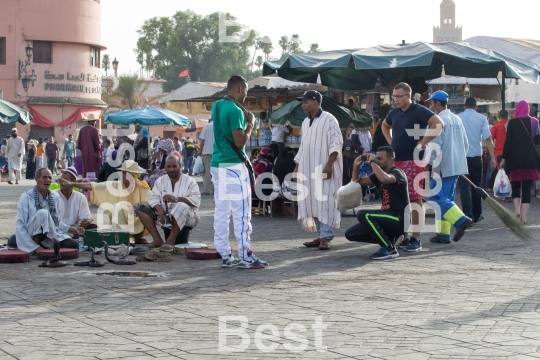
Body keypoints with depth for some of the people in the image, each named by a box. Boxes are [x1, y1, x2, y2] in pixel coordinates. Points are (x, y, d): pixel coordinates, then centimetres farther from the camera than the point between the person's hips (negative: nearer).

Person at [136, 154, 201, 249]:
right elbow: (154, 198, -3)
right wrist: (159, 209, -26)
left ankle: (171, 240, -27)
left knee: (181, 206, -38)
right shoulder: (160, 181, 11)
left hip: (186, 217, -5)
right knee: (141, 208, -10)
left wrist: (175, 199, -30)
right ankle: (157, 239, -18)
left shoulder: (189, 181, -2)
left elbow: (196, 200, -17)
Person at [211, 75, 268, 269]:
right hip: (233, 165, -9)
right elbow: (240, 141, -18)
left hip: (217, 164, 9)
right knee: (241, 212, -4)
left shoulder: (217, 106, 12)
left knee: (221, 211, 8)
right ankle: (245, 257, -4)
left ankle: (225, 255, 11)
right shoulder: (235, 110, -15)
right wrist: (250, 124, -4)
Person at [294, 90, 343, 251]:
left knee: (324, 200, -11)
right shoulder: (305, 122, 17)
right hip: (308, 168, 7)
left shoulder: (328, 119, -6)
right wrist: (297, 165, 16)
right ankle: (323, 235, 7)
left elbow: (336, 143, -12)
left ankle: (325, 236, -11)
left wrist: (329, 164, -20)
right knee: (312, 201, 3)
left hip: (324, 167, -7)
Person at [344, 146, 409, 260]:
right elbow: (357, 181, 16)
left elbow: (384, 179, -36)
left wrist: (372, 162, -23)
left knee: (363, 215, -27)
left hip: (399, 219, -9)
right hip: (388, 218, 9)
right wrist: (356, 166, -2)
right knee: (351, 234, 2)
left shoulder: (397, 173, -13)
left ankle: (390, 249, -17)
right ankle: (390, 238, 9)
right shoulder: (379, 174, 12)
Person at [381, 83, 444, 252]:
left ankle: (416, 239, -5)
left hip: (412, 161, -8)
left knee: (414, 199, -7)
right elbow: (385, 126, 34)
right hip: (395, 161, 8)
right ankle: (403, 236, 17)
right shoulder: (394, 113, 13)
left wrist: (424, 141, -18)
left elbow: (438, 124, -21)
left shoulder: (419, 111, -9)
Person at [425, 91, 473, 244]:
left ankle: (461, 220, -20)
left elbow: (435, 145, -17)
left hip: (444, 167, -9)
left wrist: (433, 166, -14)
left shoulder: (439, 120, -12)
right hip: (457, 166, 9)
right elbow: (465, 144, 17)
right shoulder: (457, 119, 13)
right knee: (445, 199, 11)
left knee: (437, 197, -8)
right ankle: (444, 234, 9)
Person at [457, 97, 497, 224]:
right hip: (476, 156, 1)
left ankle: (468, 216, -14)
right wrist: (493, 157, -5)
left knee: (464, 187, -3)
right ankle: (477, 215, 22)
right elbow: (488, 138, -6)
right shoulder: (481, 118, 0)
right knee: (476, 186, 14)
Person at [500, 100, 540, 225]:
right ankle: (524, 217, -5)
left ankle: (517, 210, -6)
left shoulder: (513, 122, -4)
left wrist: (504, 158, -2)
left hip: (515, 158, -1)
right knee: (526, 188, 2)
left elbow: (508, 141, -6)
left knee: (515, 186, 14)